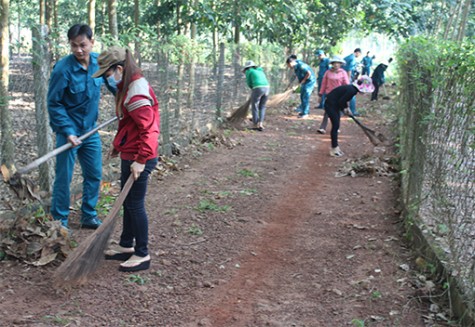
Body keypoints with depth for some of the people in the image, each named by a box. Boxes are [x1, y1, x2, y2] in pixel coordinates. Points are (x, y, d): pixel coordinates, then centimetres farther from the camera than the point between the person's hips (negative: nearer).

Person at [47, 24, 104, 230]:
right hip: (69, 130, -5)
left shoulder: (98, 61, -5)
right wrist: (67, 131, -22)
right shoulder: (63, 69, -21)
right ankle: (59, 220, 15)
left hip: (91, 130, 6)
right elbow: (53, 103, -16)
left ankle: (89, 217, 25)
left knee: (94, 175, 11)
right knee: (63, 178, 1)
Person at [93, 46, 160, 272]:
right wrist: (118, 144, 23)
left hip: (138, 159, -10)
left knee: (135, 205, -1)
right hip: (129, 155, 10)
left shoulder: (136, 92, -22)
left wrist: (140, 160, -25)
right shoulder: (127, 87, 11)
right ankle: (126, 246, 32)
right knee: (128, 202, 18)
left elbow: (149, 129, -26)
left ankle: (142, 255, 10)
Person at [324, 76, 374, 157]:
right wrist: (344, 109, -7)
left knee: (336, 126, 13)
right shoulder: (352, 91, -25)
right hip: (331, 105, -10)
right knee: (335, 125, -6)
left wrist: (346, 108, 5)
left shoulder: (352, 88, 4)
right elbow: (341, 101, -24)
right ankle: (334, 149, 0)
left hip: (335, 105, 10)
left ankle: (335, 147, 21)